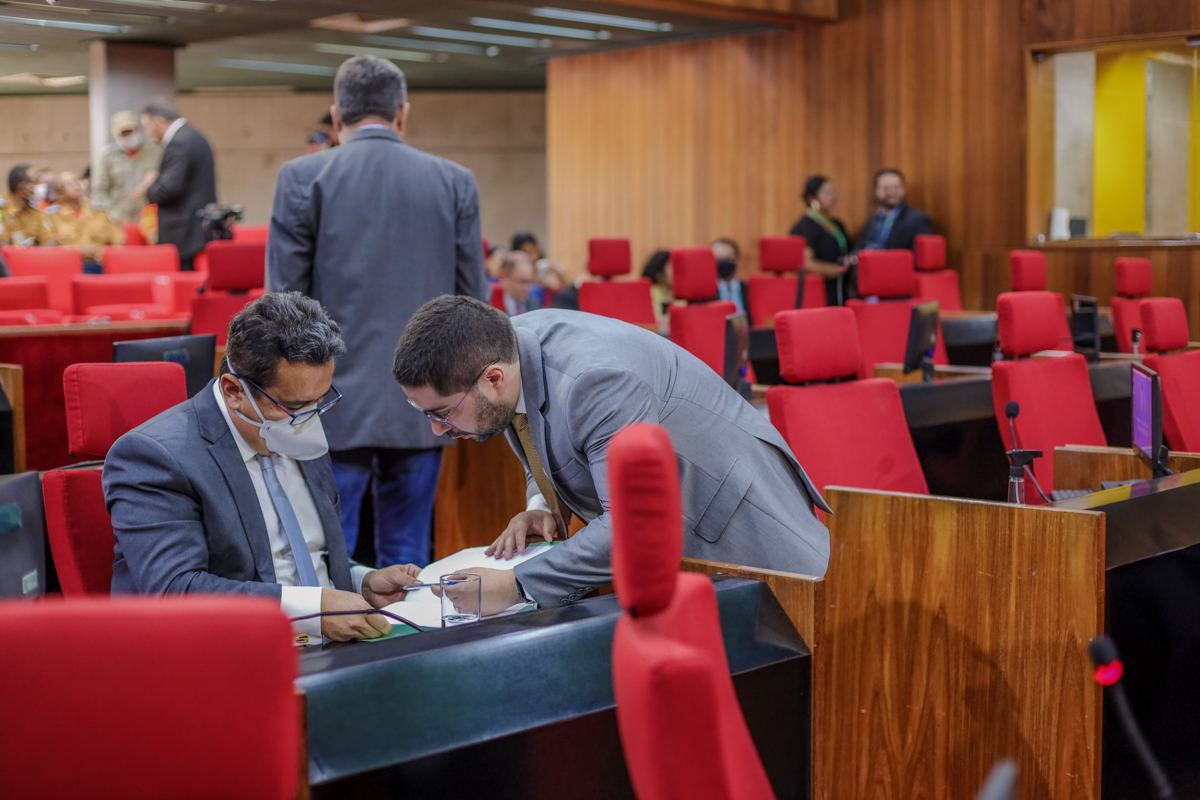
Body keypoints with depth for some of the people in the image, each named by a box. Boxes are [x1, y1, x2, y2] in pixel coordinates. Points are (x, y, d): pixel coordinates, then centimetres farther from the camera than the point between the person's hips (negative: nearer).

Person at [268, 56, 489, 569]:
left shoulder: (302, 178, -3)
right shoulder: (454, 182, 3)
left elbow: (285, 297, -3)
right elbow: (473, 300, 4)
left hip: (336, 404, -2)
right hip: (422, 403, 3)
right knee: (407, 559, 11)